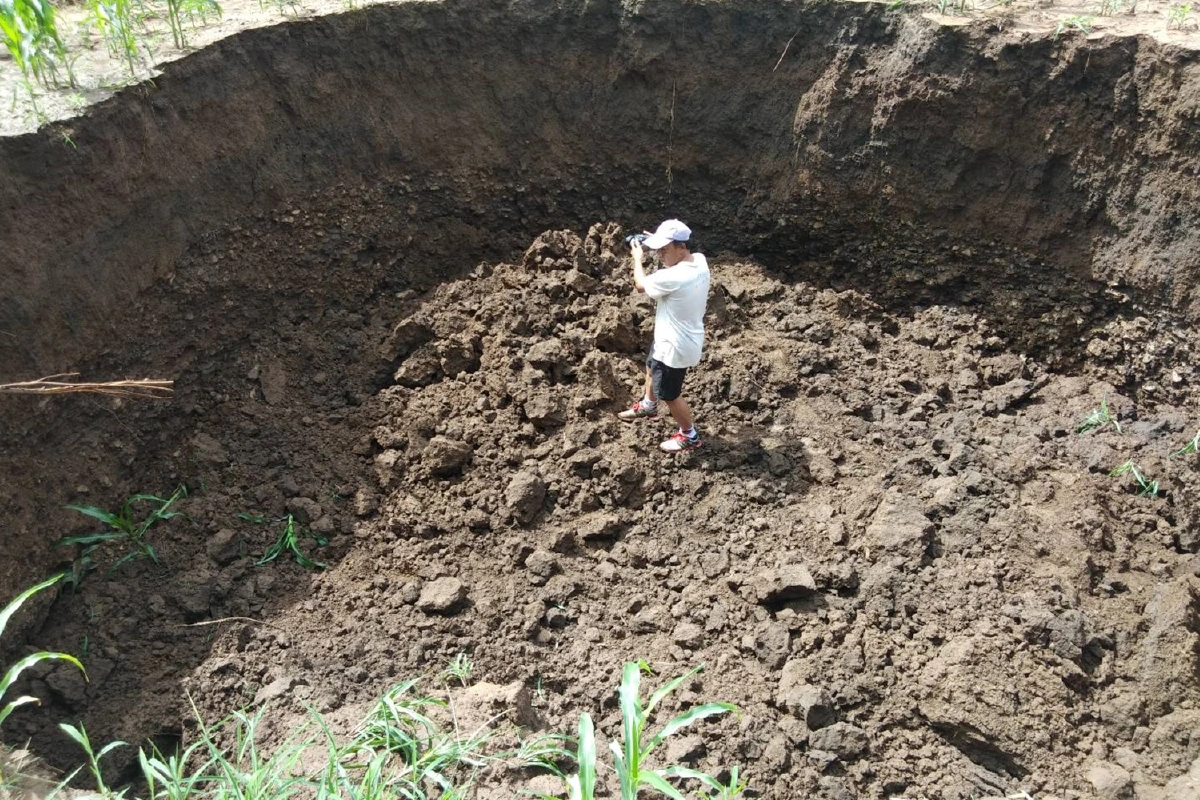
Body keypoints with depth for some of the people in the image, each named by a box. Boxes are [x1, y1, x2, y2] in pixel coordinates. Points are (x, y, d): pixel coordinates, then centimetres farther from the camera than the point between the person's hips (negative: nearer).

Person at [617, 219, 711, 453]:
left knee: (669, 394, 13)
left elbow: (640, 284, -16)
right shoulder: (699, 261, -10)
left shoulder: (672, 278, -36)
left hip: (675, 346, -9)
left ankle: (689, 435, 34)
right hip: (673, 339, 9)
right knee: (652, 368, 33)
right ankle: (648, 406, 59)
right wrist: (659, 243, 2)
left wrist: (637, 257, -1)